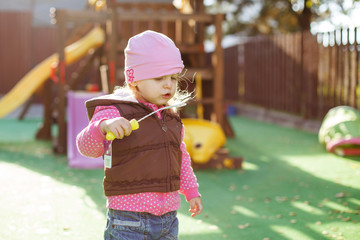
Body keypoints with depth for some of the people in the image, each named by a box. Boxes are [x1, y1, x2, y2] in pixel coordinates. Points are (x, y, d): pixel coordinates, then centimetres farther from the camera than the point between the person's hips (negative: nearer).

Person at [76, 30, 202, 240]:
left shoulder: (172, 119, 11)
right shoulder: (115, 113, -10)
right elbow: (87, 147, -21)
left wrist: (191, 191, 25)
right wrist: (103, 126, -39)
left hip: (168, 217, 6)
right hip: (128, 220, -6)